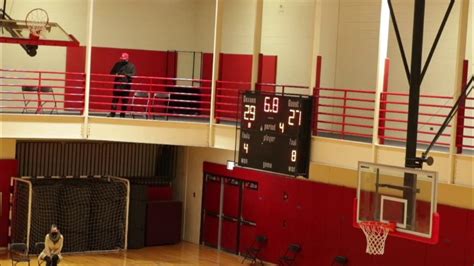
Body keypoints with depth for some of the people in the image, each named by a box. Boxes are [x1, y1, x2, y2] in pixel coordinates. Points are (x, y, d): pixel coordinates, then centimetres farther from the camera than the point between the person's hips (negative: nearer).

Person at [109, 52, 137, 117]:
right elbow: (112, 72, 14)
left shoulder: (131, 66, 5)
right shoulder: (117, 64, 11)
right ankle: (112, 113, -1)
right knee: (115, 99, -3)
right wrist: (115, 74, -7)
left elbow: (133, 75, -7)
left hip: (126, 86, -1)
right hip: (117, 85, 1)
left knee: (125, 101, 3)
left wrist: (126, 75, -18)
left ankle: (122, 114, 11)